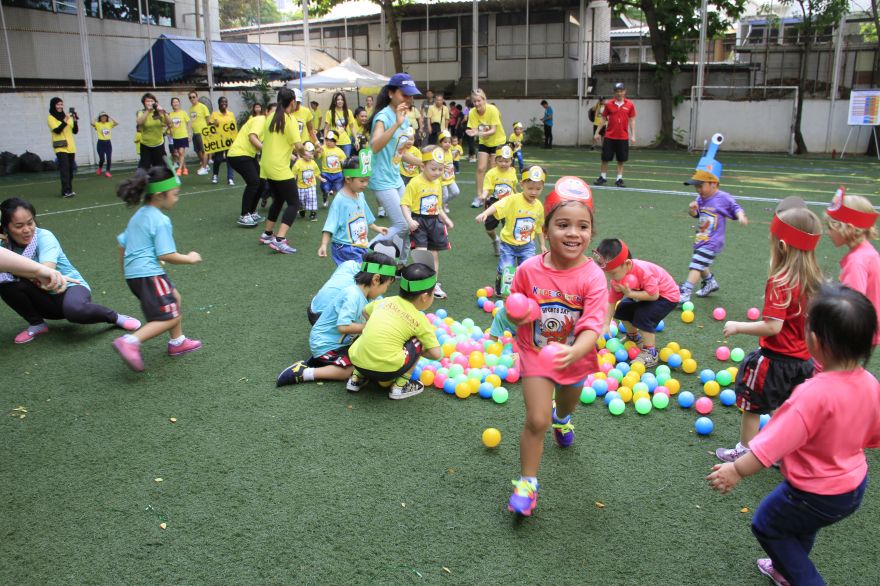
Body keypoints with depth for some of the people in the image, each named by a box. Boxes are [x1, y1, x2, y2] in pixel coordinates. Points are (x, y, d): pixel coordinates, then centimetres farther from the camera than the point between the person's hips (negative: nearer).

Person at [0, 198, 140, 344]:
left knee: (74, 309, -40)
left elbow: (46, 271, -35)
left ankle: (116, 318, -10)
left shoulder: (44, 237, -19)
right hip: (44, 296, 5)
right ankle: (37, 324, -2)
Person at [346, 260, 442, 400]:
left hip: (356, 361, 5)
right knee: (419, 342, 13)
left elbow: (365, 311, 32)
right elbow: (436, 354, -1)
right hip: (386, 369, -5)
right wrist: (419, 352, 18)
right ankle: (400, 385, 11)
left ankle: (357, 378, 24)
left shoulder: (386, 301, 12)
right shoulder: (420, 320, 0)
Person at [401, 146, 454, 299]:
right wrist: (409, 220, -27)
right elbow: (404, 204, -15)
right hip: (419, 221, -6)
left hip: (434, 221, 6)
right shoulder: (415, 183, -14)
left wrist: (446, 219, 14)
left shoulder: (437, 184, 8)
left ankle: (433, 283, 24)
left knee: (434, 253, 12)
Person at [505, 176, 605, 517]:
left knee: (568, 403, 30)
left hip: (575, 358, 2)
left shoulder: (593, 277, -26)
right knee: (537, 421, -10)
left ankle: (561, 418, 69)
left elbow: (591, 329, -32)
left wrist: (572, 353, -52)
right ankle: (527, 482, 10)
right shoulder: (528, 270, -20)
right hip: (536, 353, -1)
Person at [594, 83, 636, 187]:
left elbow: (632, 121, 2)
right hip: (609, 136, 0)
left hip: (623, 137, 0)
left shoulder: (630, 105, 0)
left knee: (621, 160, 3)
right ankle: (603, 177, 15)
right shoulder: (609, 104, 2)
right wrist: (597, 133, 4)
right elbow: (603, 119, 8)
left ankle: (619, 179, 11)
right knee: (605, 158, 3)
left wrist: (633, 136, -5)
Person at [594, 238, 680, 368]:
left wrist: (630, 294, -38)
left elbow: (653, 295, -37)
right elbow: (611, 301, -11)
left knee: (643, 316, -25)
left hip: (667, 295, -8)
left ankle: (650, 353, -10)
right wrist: (606, 325, -15)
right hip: (647, 292, 8)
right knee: (622, 309, 5)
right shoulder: (617, 278, -15)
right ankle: (634, 337, 31)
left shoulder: (642, 270, -39)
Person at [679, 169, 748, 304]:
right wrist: (692, 209, -10)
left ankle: (685, 293, -20)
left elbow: (736, 208, -4)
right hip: (700, 240, 8)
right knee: (700, 266, 24)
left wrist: (741, 216, -24)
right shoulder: (700, 198, 5)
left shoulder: (723, 198, -11)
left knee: (696, 265, -17)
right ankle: (710, 283, 51)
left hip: (712, 242, -8)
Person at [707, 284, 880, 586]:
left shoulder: (814, 393, -36)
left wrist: (737, 470, -21)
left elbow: (775, 442, -32)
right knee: (802, 528, 32)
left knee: (766, 524, 19)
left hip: (815, 495, -7)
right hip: (855, 485, 7)